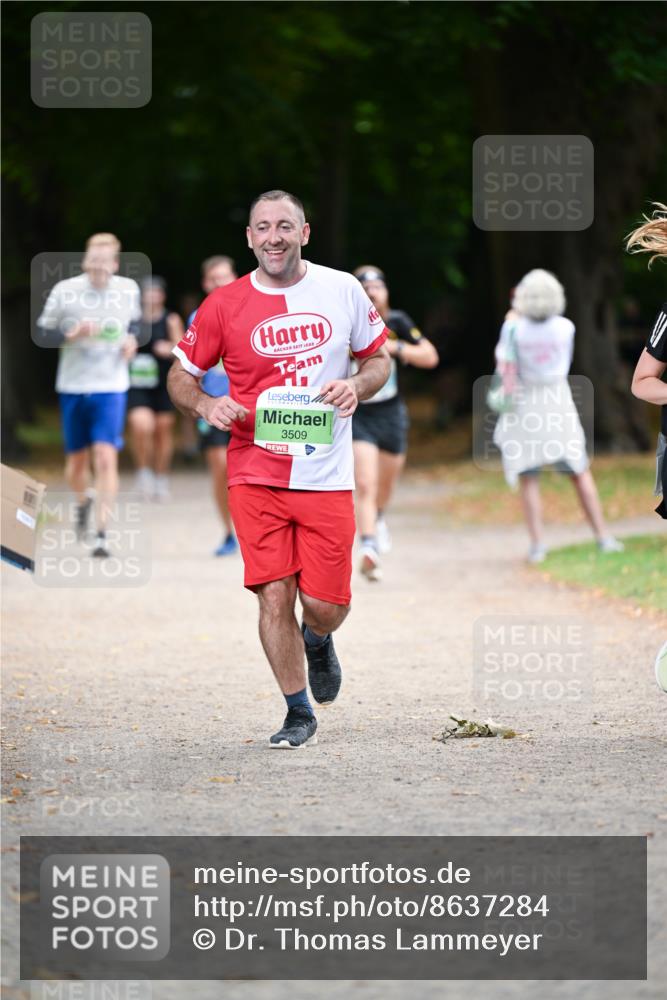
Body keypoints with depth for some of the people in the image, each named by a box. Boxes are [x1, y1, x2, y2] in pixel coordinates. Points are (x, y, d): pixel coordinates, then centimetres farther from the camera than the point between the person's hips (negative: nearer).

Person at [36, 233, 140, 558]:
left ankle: (102, 533, -12)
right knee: (76, 462, 11)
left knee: (106, 458, -15)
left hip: (111, 387, -1)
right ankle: (83, 500, 46)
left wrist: (131, 339, -3)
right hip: (73, 386, 1)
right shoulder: (65, 291, -8)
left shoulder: (128, 290, -1)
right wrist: (71, 335, -21)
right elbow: (43, 333, -2)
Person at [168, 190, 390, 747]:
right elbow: (181, 376, 10)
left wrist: (356, 386, -7)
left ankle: (317, 640, 36)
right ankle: (299, 713, 11)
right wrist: (205, 405, -11)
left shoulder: (342, 290, 2)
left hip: (326, 476, 0)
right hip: (255, 475, 0)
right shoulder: (224, 305, 0)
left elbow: (380, 360, 14)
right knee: (274, 594, -6)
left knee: (326, 605, -2)